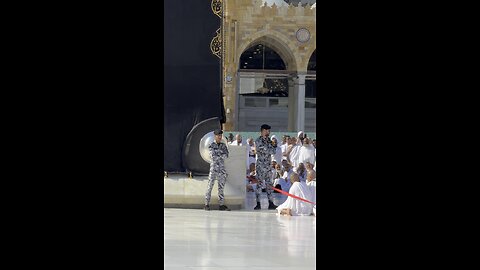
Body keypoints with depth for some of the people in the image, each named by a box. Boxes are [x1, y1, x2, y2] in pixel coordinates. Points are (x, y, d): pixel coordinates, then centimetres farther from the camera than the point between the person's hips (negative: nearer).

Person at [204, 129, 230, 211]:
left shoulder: (223, 145, 10)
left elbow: (226, 155, -3)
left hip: (222, 168, 4)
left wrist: (218, 155, -11)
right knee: (210, 186, -3)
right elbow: (213, 156, -13)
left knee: (221, 187, 5)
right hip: (214, 167, -4)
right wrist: (222, 155, -4)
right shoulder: (211, 145, -2)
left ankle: (222, 205, 6)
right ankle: (207, 204, 3)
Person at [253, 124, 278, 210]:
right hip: (260, 165, -7)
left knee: (269, 184, 7)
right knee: (259, 184, -6)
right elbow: (266, 150, -17)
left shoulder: (268, 140, 14)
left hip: (268, 165, 7)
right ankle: (258, 204, -3)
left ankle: (271, 203, 9)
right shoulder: (258, 141, -9)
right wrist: (271, 149, -1)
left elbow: (273, 150, 5)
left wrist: (269, 149, -12)